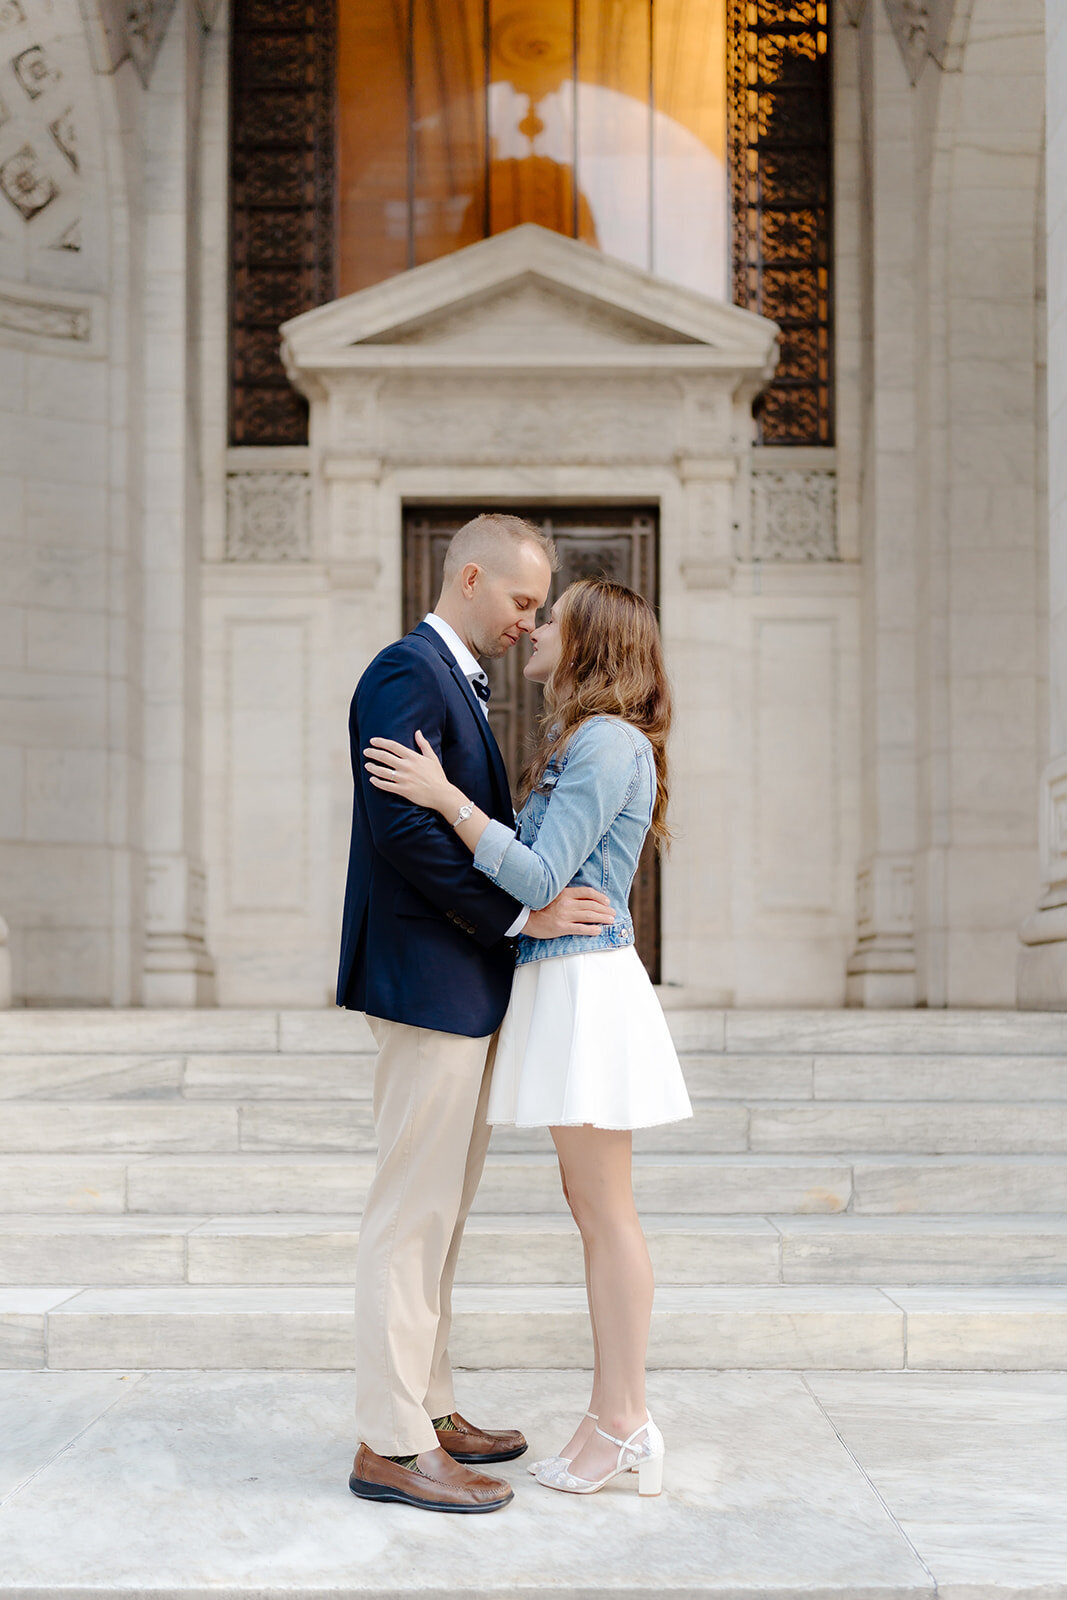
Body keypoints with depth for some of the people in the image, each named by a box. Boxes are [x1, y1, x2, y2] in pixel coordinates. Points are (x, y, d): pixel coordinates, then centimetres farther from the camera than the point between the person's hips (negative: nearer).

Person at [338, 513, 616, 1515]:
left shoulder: (456, 682, 19)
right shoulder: (407, 674, -13)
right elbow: (404, 830, -22)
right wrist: (518, 915, -18)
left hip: (466, 989, 11)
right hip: (428, 981, -10)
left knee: (438, 1214, 15)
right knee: (411, 1215, -5)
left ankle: (426, 1408, 25)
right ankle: (389, 1445, 3)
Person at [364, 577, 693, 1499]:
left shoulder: (607, 741, -13)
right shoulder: (581, 744, 17)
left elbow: (538, 880, -19)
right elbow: (544, 874, 16)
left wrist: (445, 797, -19)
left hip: (586, 988, -10)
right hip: (563, 985, 10)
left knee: (605, 1210, -3)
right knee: (592, 1208, 11)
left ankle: (622, 1425, 6)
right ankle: (618, 1420, 19)